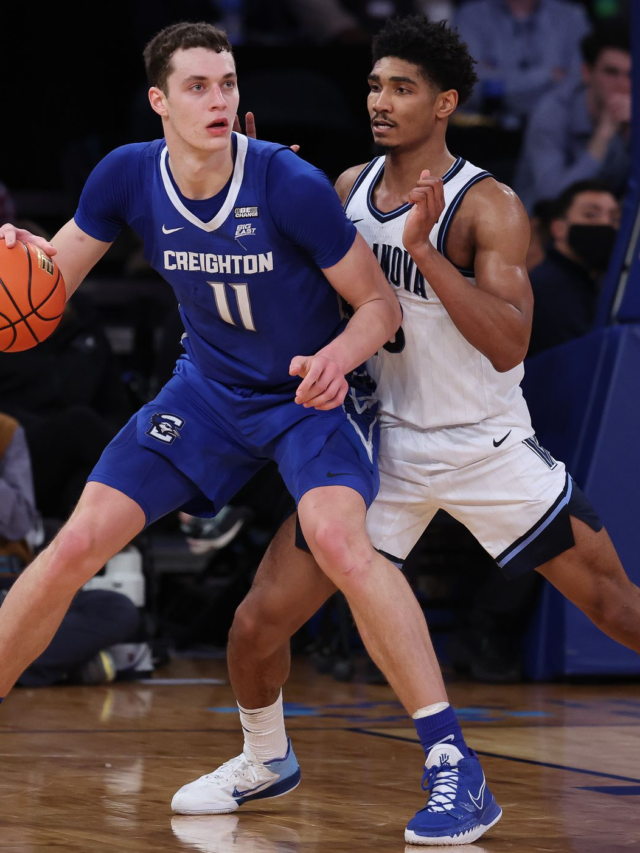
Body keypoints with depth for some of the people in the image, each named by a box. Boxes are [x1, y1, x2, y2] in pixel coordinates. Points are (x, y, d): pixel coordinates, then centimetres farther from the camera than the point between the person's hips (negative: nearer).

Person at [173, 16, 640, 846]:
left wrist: (425, 249, -33)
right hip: (385, 441, 4)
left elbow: (509, 343, -26)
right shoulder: (348, 188, 2)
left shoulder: (489, 207, -15)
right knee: (257, 622, -1)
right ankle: (263, 760, 25)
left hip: (488, 445, -4)